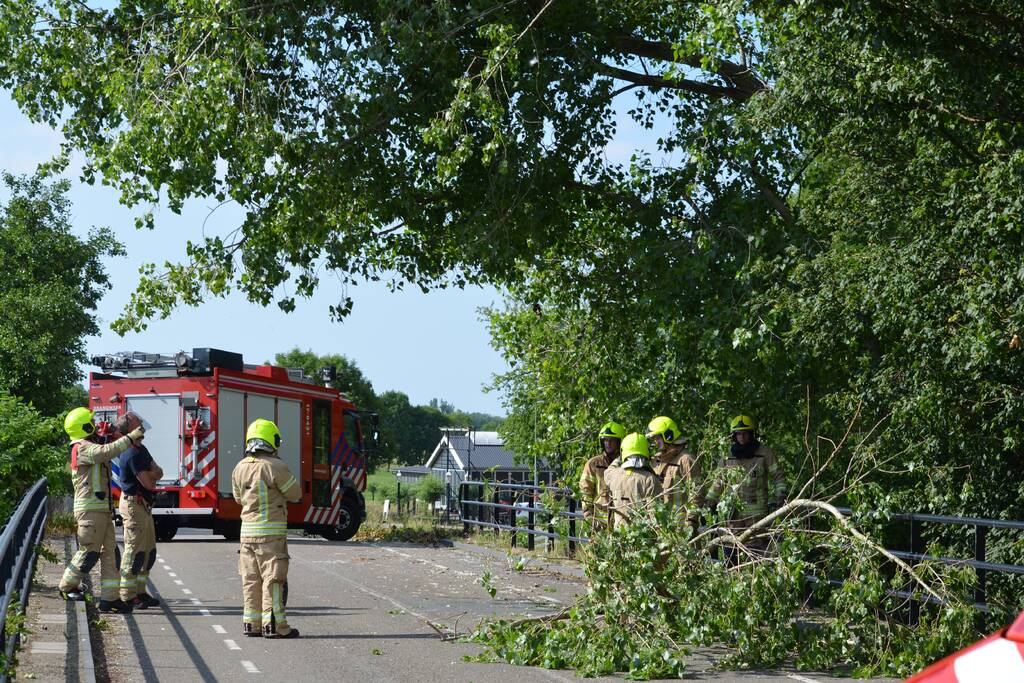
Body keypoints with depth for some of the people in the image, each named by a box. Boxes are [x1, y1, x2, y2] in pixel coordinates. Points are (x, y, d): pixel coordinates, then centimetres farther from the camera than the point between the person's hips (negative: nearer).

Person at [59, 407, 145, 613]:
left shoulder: (90, 446, 21)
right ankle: (67, 586, 13)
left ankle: (109, 598, 3)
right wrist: (130, 438, -26)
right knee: (89, 552, -5)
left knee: (109, 552, 5)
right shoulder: (83, 447, -12)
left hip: (102, 509, 10)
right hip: (90, 509, -10)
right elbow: (107, 451, -28)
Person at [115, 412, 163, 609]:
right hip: (133, 504, -10)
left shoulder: (141, 449, 13)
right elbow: (149, 483, -20)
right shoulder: (132, 454, -20)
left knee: (149, 550, 14)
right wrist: (152, 475, 3)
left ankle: (140, 592, 20)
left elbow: (159, 473, 11)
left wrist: (150, 474, -11)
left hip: (144, 505, 10)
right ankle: (127, 597, -5)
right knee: (134, 550, -8)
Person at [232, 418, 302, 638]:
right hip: (271, 532, -6)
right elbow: (295, 494, -4)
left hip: (247, 530, 6)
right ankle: (273, 624, -2)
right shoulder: (275, 467, -15)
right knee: (272, 578, -2)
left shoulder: (240, 468, 5)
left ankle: (251, 622, 16)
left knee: (251, 579, 12)